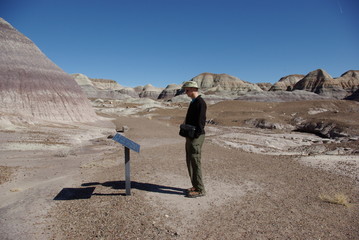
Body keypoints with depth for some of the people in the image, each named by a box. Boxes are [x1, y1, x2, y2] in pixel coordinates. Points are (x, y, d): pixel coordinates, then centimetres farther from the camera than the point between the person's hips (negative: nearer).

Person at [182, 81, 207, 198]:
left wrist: (195, 137, -21)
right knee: (190, 161, 15)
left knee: (195, 163, -5)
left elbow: (201, 122, -20)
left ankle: (200, 189, 6)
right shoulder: (193, 102, 16)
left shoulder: (200, 102, -15)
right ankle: (196, 186, 26)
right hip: (190, 136, 10)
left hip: (196, 137, -10)